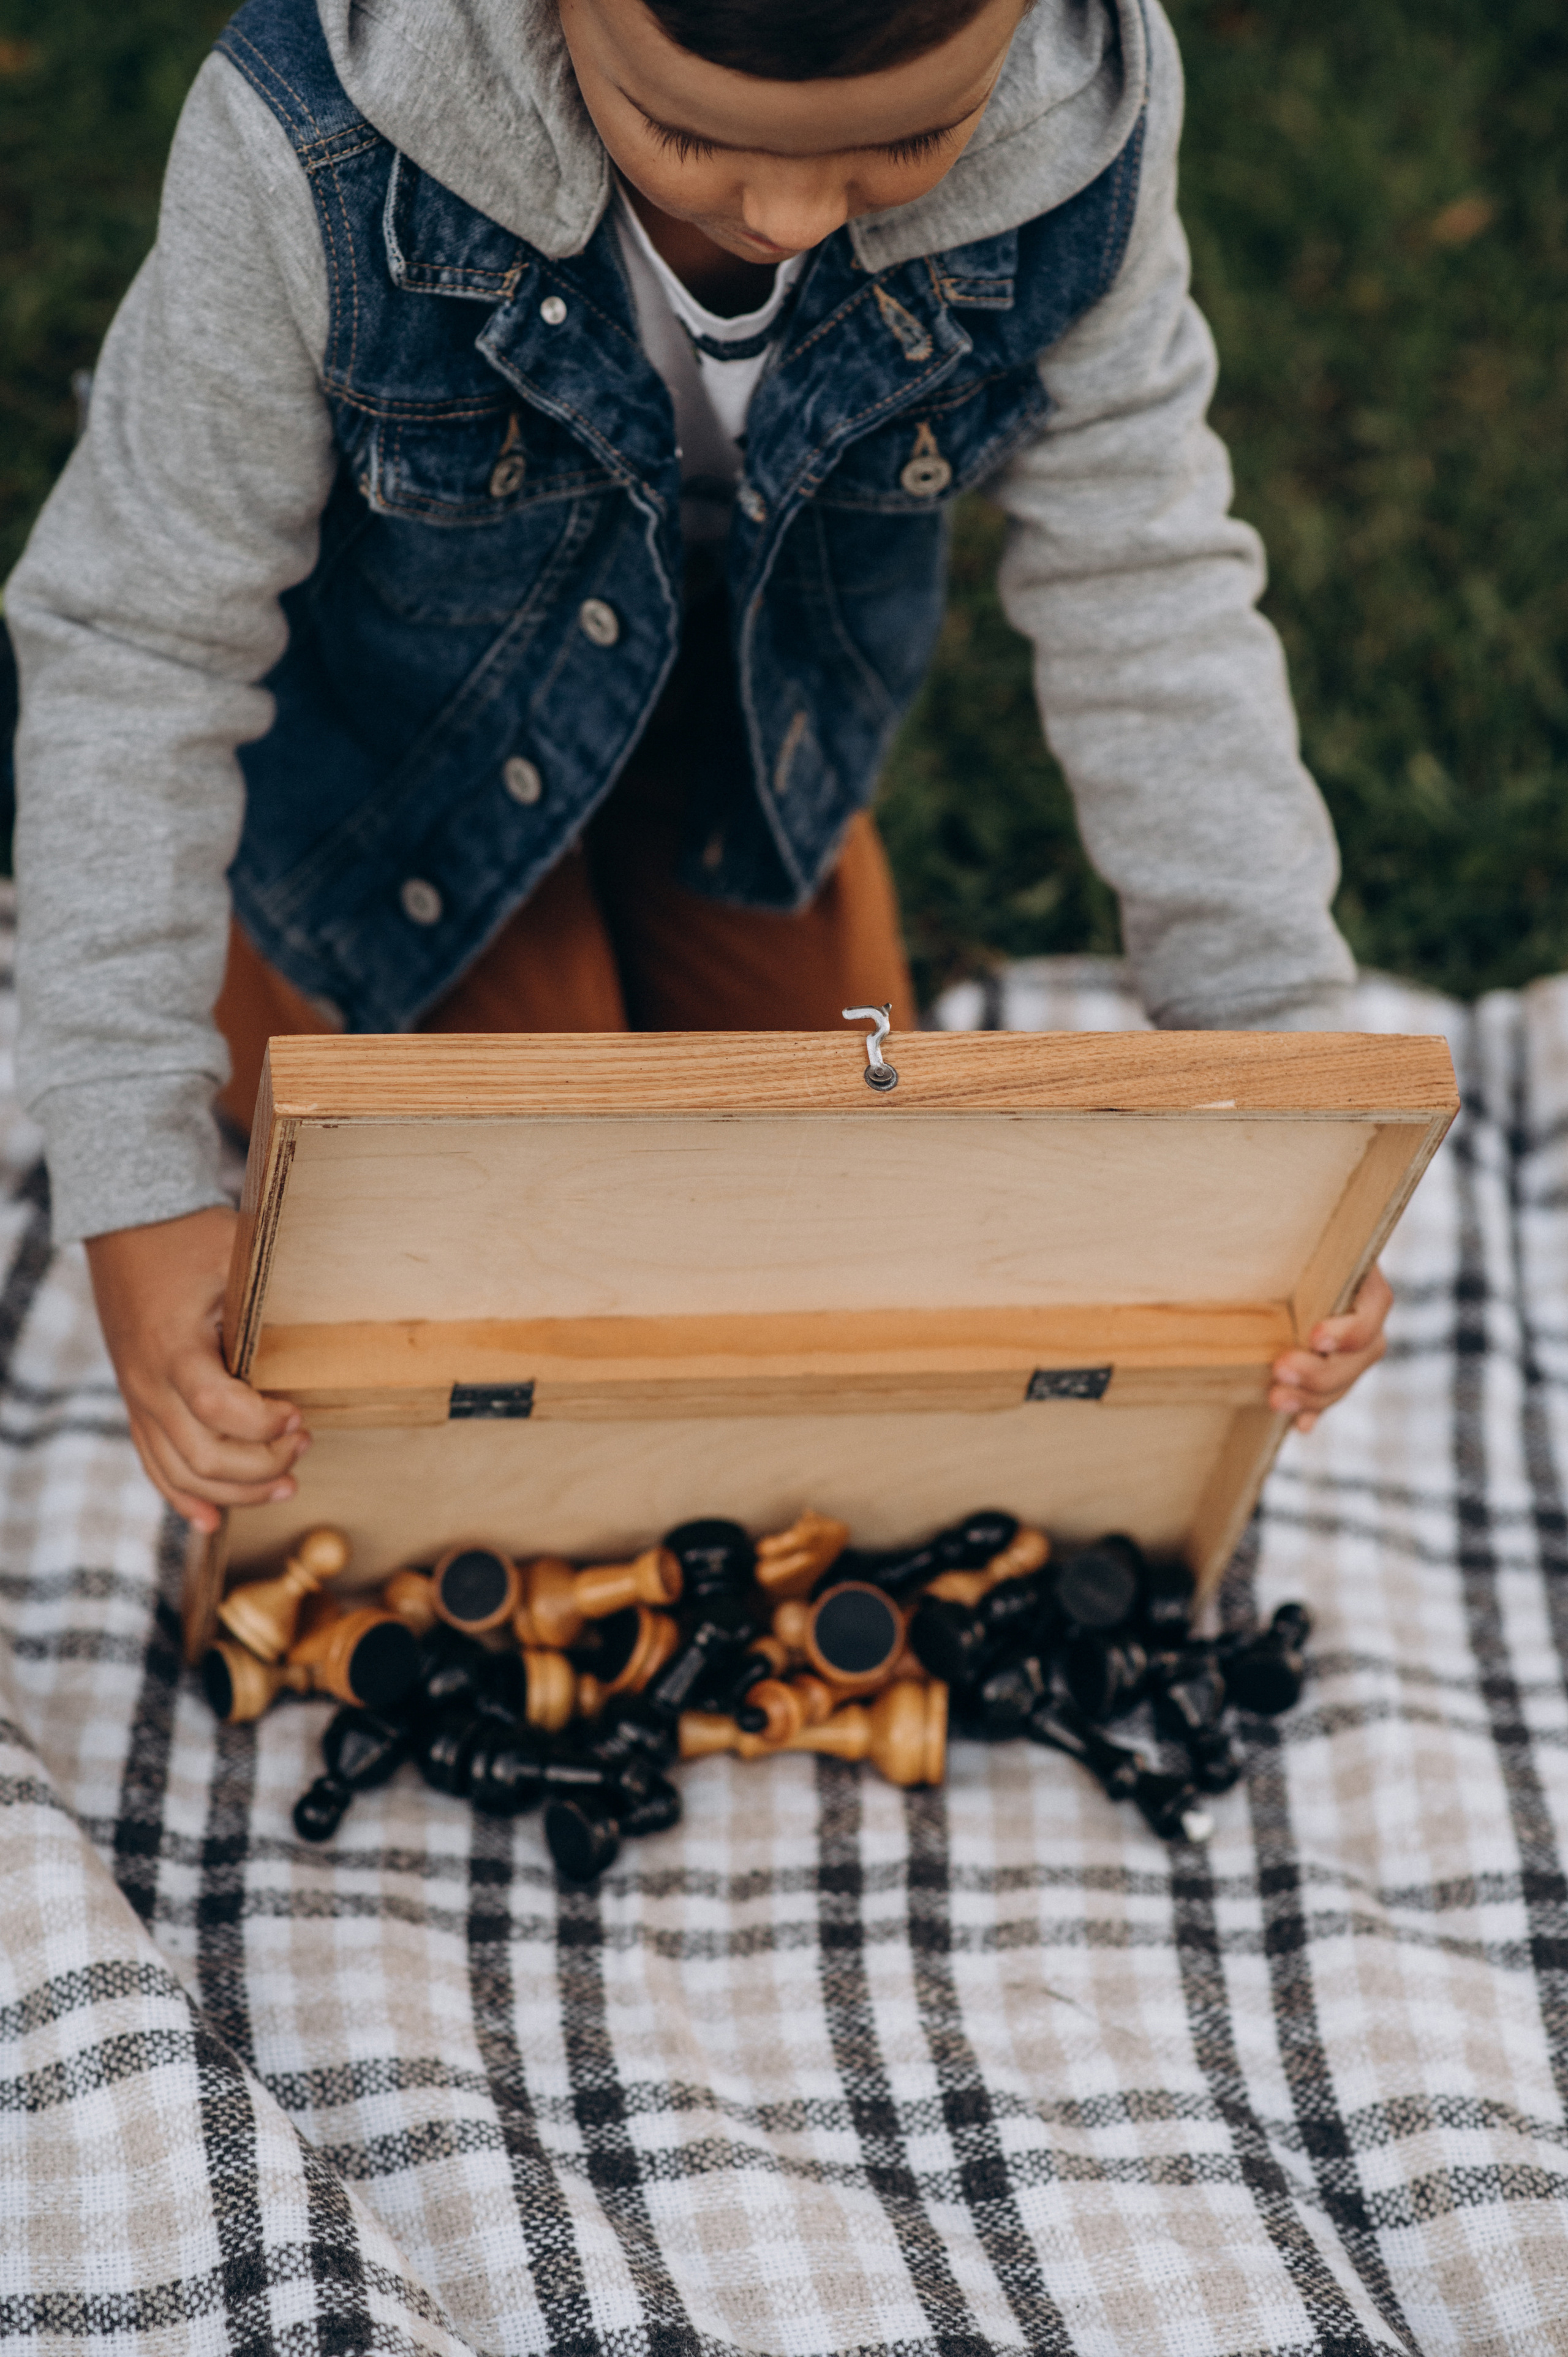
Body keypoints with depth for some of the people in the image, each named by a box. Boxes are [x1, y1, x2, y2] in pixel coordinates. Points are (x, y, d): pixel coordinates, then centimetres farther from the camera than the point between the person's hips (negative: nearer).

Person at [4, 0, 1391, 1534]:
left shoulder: (1079, 126, -33)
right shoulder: (315, 144, -41)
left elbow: (1144, 588, -20)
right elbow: (137, 643, -30)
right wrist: (130, 1188, -34)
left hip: (755, 724, 3)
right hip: (376, 717, -3)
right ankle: (262, 977, 30)